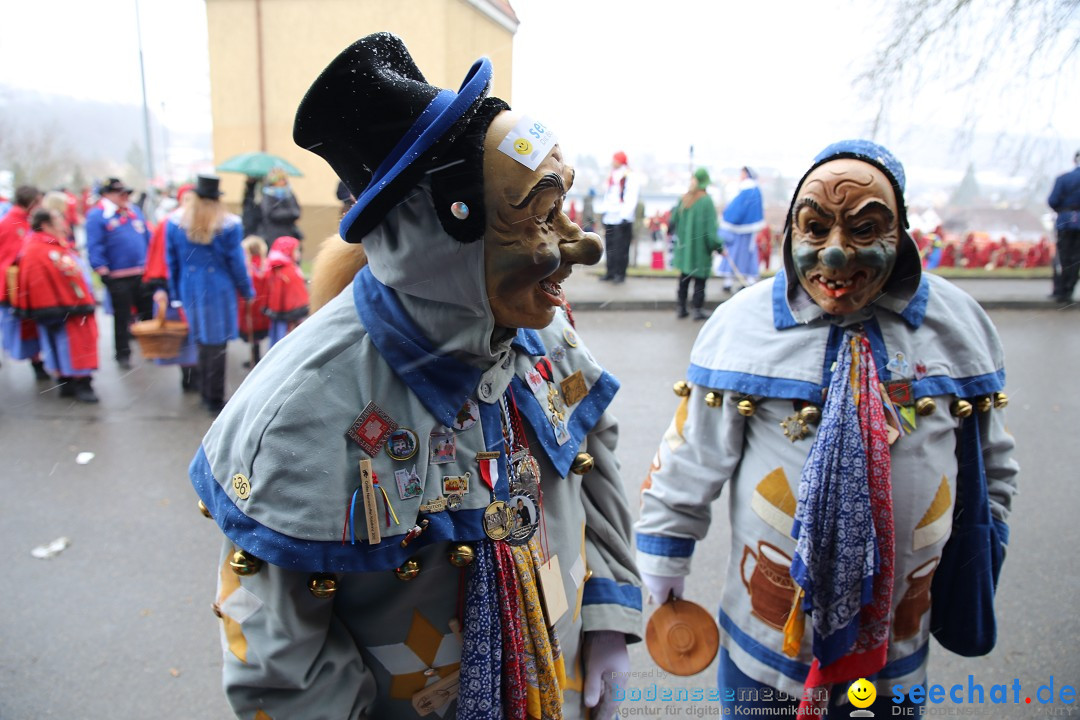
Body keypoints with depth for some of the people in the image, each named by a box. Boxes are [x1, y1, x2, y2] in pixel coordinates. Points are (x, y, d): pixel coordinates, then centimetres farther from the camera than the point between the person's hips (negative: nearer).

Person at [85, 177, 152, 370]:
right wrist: (101, 270, -20)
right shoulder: (96, 216, -8)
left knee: (149, 311, 13)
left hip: (143, 273, 5)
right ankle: (123, 354, 15)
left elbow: (147, 237, 17)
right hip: (118, 277, -5)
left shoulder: (134, 211, 11)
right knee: (122, 317, 4)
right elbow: (94, 247, -13)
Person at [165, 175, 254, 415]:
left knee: (202, 340, 16)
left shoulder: (175, 222, 0)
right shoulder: (229, 224, -10)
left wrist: (175, 292, 15)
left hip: (189, 289, 4)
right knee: (217, 343, 1)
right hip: (219, 289, -4)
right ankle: (215, 401, 5)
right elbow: (236, 262, -6)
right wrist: (247, 290, 6)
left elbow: (172, 261, 6)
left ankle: (206, 393, 27)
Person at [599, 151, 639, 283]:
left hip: (622, 219, -8)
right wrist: (603, 210, 19)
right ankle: (611, 272, 19)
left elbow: (631, 198, -15)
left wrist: (625, 216, -21)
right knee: (610, 246, 11)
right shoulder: (612, 175, 17)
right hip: (610, 217, 8)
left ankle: (620, 274, 2)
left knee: (621, 248, -5)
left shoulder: (630, 177, -9)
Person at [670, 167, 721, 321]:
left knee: (684, 278, 14)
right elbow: (710, 228, -16)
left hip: (684, 246, 5)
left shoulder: (683, 199, 0)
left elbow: (673, 220, 8)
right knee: (700, 279, 5)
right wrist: (718, 247, -8)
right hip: (700, 248, -5)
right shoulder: (706, 201, -15)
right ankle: (697, 310, 8)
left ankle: (681, 308, 18)